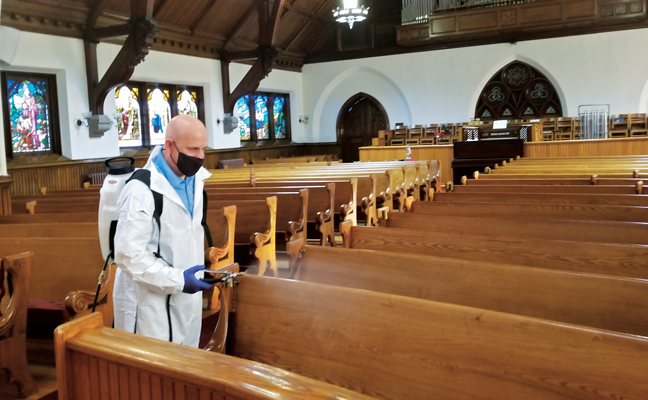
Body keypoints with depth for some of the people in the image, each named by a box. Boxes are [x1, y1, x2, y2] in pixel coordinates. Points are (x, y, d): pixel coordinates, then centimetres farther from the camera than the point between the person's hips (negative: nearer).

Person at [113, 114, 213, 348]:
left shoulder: (195, 179, 3)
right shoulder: (142, 190, -23)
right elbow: (128, 254, -24)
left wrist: (194, 274, 10)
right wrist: (178, 280, -24)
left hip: (186, 298, 7)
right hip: (151, 305, -7)